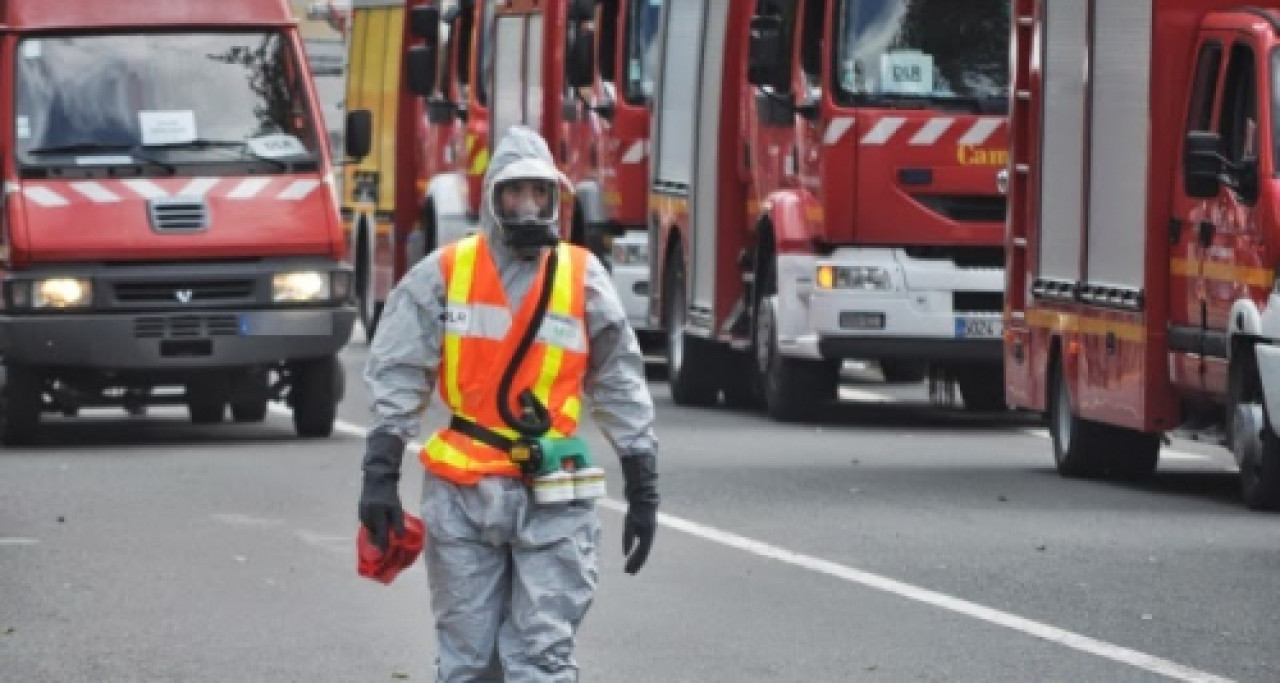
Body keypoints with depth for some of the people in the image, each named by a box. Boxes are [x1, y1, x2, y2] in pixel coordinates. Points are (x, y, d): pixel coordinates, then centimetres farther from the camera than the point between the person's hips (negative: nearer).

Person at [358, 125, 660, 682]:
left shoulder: (583, 278, 4)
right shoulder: (443, 274, 3)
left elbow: (620, 386, 8)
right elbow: (397, 378, 1)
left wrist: (642, 491, 6)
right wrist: (379, 475, -7)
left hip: (552, 501, 0)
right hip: (462, 495, 1)